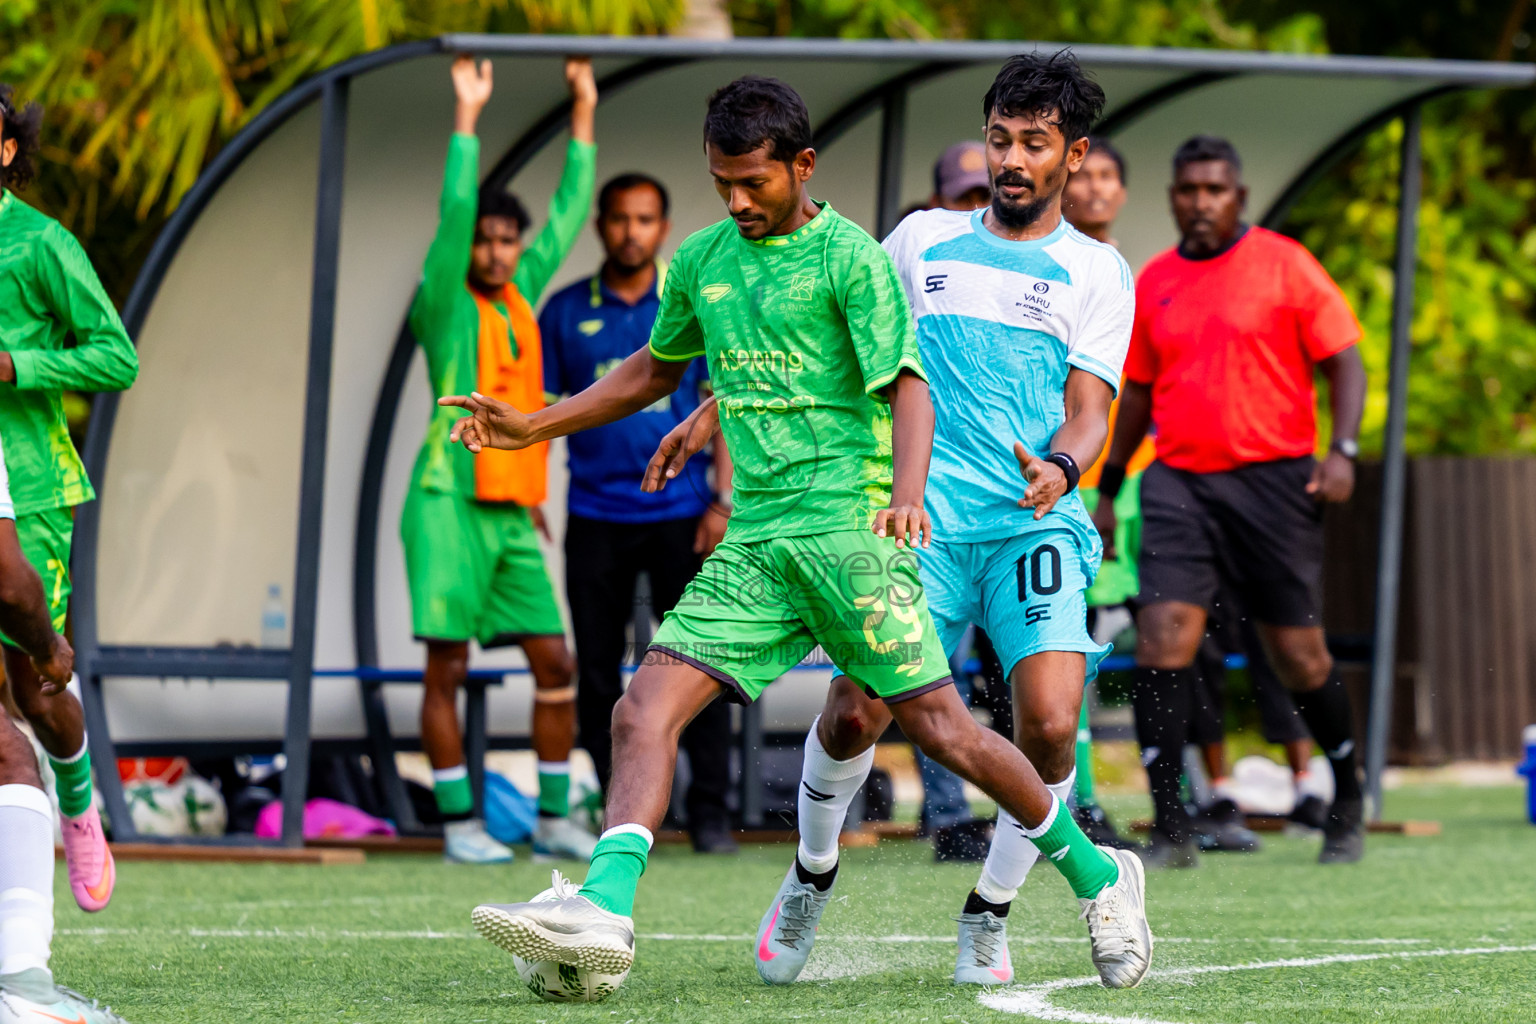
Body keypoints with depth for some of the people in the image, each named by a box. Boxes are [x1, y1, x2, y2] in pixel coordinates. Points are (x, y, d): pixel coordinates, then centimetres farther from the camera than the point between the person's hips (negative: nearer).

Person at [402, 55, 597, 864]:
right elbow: (453, 213, -15)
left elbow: (567, 216, 21)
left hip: (513, 514, 6)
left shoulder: (522, 299, 13)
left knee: (555, 664, 4)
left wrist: (583, 116, 21)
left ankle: (554, 818, 13)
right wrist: (468, 118, -19)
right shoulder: (446, 306, -3)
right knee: (446, 667, -3)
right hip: (450, 505, -6)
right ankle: (459, 823, 0)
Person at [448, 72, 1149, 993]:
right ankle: (605, 909, -23)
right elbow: (656, 372, 32)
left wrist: (907, 495, -29)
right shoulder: (700, 261, 15)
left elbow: (908, 387, -11)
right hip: (755, 540, 6)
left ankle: (1097, 875, 12)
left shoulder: (849, 256, -3)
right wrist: (530, 428, 28)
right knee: (646, 708, -12)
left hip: (850, 525, -6)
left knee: (937, 726, -6)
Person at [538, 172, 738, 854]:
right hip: (596, 516, 1)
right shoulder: (565, 312, 6)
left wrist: (723, 503, -3)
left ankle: (709, 810, 3)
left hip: (680, 514, -1)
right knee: (597, 666, 3)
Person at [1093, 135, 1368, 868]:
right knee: (1161, 638, -14)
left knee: (1299, 656, 4)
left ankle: (1347, 805, 27)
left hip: (1274, 478, -3)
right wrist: (1107, 490, 20)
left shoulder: (1284, 264, 0)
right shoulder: (1153, 283, 11)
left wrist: (1343, 451, -15)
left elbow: (1344, 363, -1)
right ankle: (1170, 829, -13)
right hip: (1179, 483, 3)